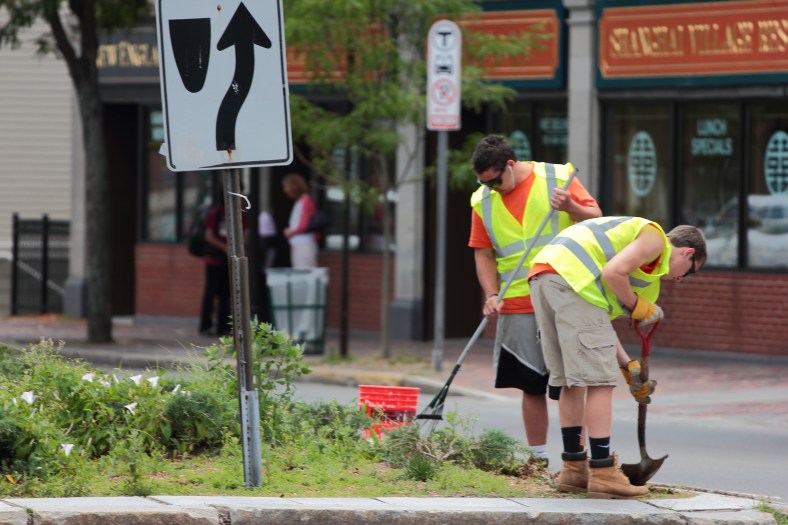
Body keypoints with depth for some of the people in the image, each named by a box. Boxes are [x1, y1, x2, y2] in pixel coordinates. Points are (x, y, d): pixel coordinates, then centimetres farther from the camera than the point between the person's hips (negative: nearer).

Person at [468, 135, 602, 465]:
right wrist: (491, 295, -3)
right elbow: (484, 254, 10)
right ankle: (538, 459, 13)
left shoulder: (558, 178, -2)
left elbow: (597, 218, 1)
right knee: (531, 385, 6)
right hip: (517, 307, 3)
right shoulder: (483, 201, 7)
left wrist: (571, 207, -18)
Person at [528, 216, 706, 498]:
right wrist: (638, 306, 3)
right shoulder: (655, 238, 5)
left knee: (571, 380, 19)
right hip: (571, 281, -10)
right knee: (599, 380, -7)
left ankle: (574, 468, 25)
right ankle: (603, 474, -8)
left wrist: (628, 367, 28)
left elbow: (599, 323, 29)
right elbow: (613, 273, -13)